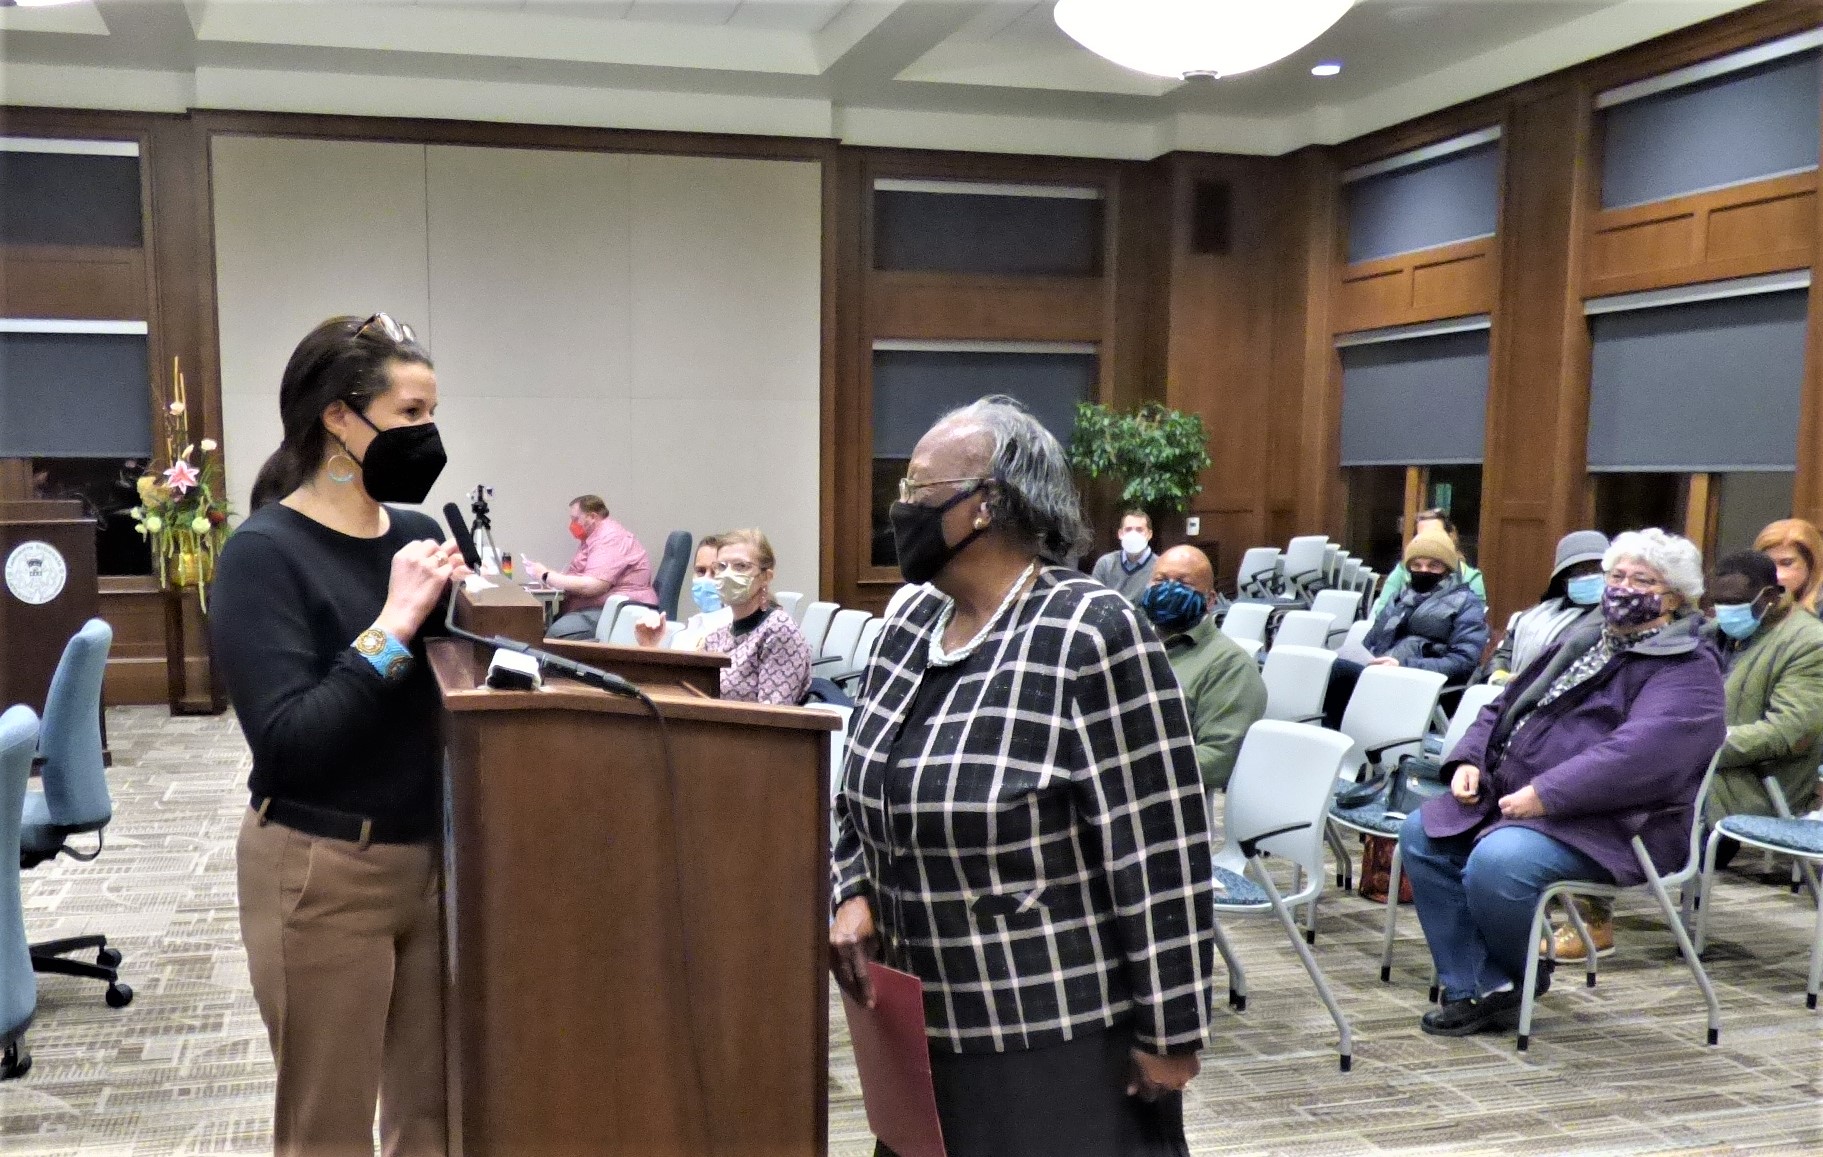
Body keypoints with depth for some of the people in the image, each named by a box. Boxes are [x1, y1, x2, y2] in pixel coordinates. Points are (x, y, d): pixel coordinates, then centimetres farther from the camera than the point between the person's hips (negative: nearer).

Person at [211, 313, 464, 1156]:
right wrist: (392, 627, -25)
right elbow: (286, 741, -21)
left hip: (433, 856, 6)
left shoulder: (417, 537, 4)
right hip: (322, 872, -6)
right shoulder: (265, 553, -13)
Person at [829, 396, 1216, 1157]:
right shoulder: (910, 625, 5)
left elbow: (1160, 854, -17)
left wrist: (1170, 1031, -14)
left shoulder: (1091, 636, -18)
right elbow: (864, 795, 16)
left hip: (1063, 1032, -7)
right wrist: (853, 896, 0)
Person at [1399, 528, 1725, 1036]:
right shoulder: (1583, 641, 20)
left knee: (1497, 862, -32)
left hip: (1607, 826, -9)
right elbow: (1506, 705, 23)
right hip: (1510, 798, 9)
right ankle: (1478, 988, -8)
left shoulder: (1687, 669, -8)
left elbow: (1639, 752, -24)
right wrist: (1469, 760, 4)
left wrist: (1545, 795, -28)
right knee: (1423, 835, -7)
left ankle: (1522, 979, -1)